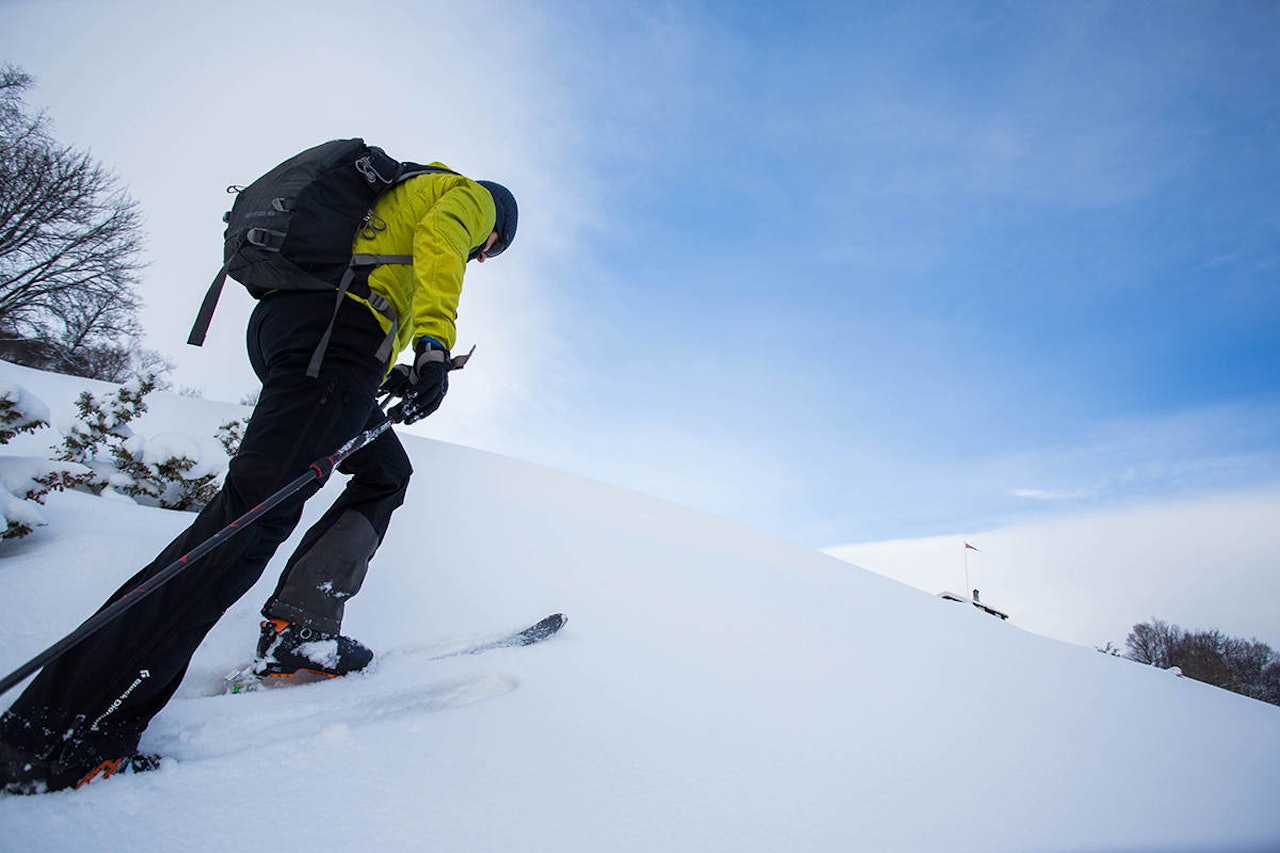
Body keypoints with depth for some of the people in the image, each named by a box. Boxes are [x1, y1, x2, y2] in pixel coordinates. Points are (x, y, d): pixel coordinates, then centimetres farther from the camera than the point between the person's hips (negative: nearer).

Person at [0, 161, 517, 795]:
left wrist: (385, 377, 25)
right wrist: (434, 346, -21)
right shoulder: (469, 195, 18)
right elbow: (438, 243, -8)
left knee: (386, 476, 16)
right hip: (336, 326, -10)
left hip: (276, 325, 10)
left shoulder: (391, 197, 41)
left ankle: (299, 632, 2)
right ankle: (57, 732, -18)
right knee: (256, 510, -18)